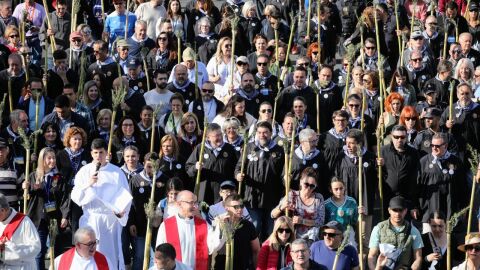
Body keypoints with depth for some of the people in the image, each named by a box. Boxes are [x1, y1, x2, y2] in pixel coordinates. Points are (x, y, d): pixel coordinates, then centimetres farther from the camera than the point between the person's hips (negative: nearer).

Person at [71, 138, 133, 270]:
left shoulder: (117, 172, 3)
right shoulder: (84, 171, 4)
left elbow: (125, 195, 3)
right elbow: (75, 196, 1)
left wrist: (121, 211, -13)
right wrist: (88, 184, -14)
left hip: (111, 218, 0)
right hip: (91, 218, 0)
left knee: (111, 253, -1)